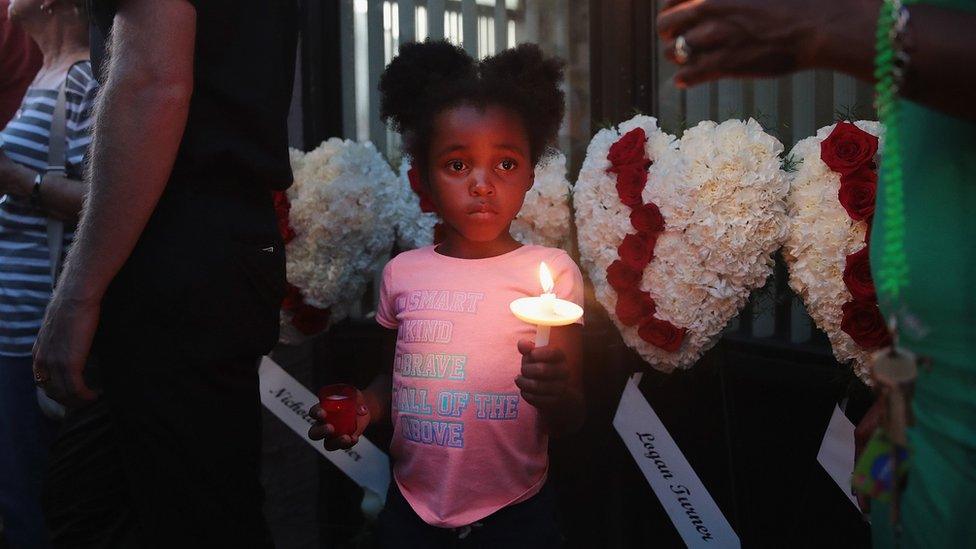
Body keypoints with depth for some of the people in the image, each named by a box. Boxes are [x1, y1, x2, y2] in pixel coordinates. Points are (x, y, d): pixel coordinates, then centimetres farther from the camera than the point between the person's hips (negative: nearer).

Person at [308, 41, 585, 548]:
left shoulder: (551, 271, -9)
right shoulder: (402, 272, -1)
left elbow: (569, 421, -6)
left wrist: (557, 395, -28)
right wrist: (365, 408, -7)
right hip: (411, 507, 3)